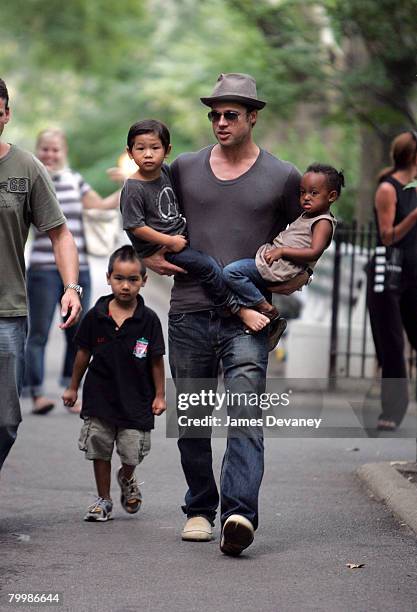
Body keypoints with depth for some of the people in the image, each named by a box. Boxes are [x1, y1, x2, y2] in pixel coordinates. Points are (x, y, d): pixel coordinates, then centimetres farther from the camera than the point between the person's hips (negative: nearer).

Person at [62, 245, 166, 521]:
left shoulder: (148, 320, -9)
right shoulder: (95, 316, -6)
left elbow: (156, 360, -2)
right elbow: (84, 353, 6)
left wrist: (160, 395, 0)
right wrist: (73, 387, 12)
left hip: (136, 399, -1)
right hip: (100, 395, 1)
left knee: (132, 454, 1)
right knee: (100, 451, 8)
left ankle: (127, 479, 35)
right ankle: (104, 500, 24)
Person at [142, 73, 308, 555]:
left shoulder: (283, 178, 6)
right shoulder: (183, 169, 11)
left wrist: (299, 275, 1)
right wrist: (148, 255, 5)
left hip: (247, 316, -3)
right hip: (189, 311, 3)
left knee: (245, 414, -18)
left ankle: (240, 514, -29)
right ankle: (199, 510, 23)